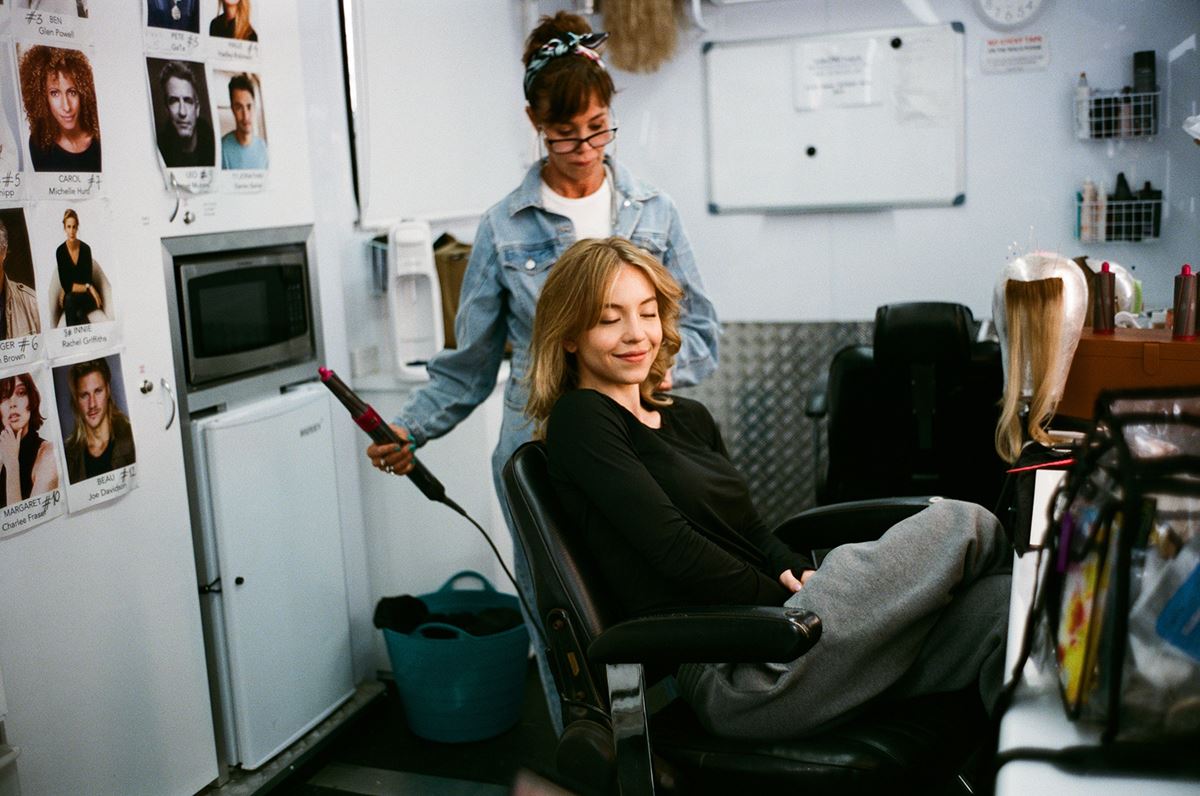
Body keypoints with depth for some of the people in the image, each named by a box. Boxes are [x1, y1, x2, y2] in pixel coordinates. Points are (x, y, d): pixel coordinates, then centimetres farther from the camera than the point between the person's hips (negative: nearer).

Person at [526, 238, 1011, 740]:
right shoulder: (579, 421, -3)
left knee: (996, 603, -17)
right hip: (731, 677, -8)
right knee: (958, 524, -12)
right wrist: (792, 603, -9)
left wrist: (799, 573, -3)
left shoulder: (689, 418, 22)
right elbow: (676, 551, -11)